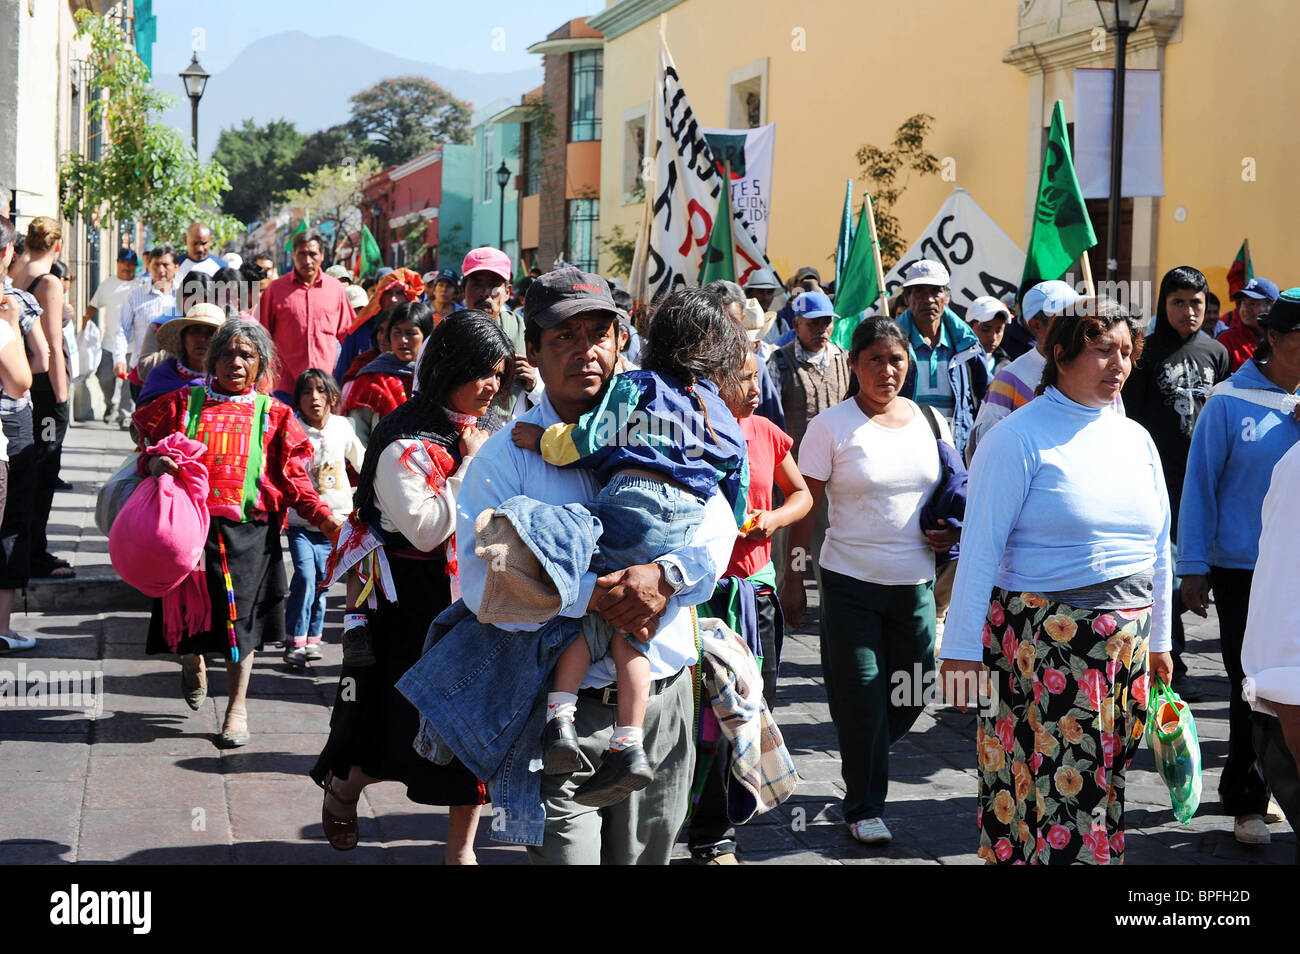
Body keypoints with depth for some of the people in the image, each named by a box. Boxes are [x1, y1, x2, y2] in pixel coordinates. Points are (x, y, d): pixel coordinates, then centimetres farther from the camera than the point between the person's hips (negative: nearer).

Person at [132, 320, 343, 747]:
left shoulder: (272, 414, 9)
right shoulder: (186, 403, 10)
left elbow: (292, 477, 6)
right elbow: (149, 444, 11)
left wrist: (321, 516, -6)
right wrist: (154, 462, -13)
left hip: (248, 529, -1)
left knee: (240, 616, -1)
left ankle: (237, 708, 15)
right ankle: (192, 660, 44)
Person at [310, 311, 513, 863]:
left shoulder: (486, 432, 8)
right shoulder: (405, 445, -16)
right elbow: (427, 531, -21)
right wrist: (470, 467, -18)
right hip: (418, 604, -7)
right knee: (406, 728, 1)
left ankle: (460, 850, 19)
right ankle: (343, 786, 33)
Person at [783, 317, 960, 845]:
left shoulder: (931, 421, 7)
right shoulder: (831, 426, -6)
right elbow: (806, 506, -5)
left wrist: (953, 531, -2)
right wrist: (793, 578, -7)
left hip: (915, 582, 4)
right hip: (851, 581, -4)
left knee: (913, 691, 10)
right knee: (861, 697, 0)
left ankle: (863, 759, 38)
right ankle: (865, 806, 16)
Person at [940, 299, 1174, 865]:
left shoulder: (1137, 440, 12)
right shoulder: (1019, 438, -8)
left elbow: (1158, 548, 19)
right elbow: (980, 550, -10)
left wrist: (1159, 641, 19)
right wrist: (961, 649, -13)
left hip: (1124, 645, 6)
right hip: (1041, 645, -6)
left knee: (1106, 787, 10)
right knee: (1049, 790, -6)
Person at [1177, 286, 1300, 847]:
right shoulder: (1231, 403, -6)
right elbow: (1200, 485, -4)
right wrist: (1194, 567, -6)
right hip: (1241, 569, -3)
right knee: (1251, 687, 5)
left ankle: (1241, 790, 26)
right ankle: (1248, 798, 18)